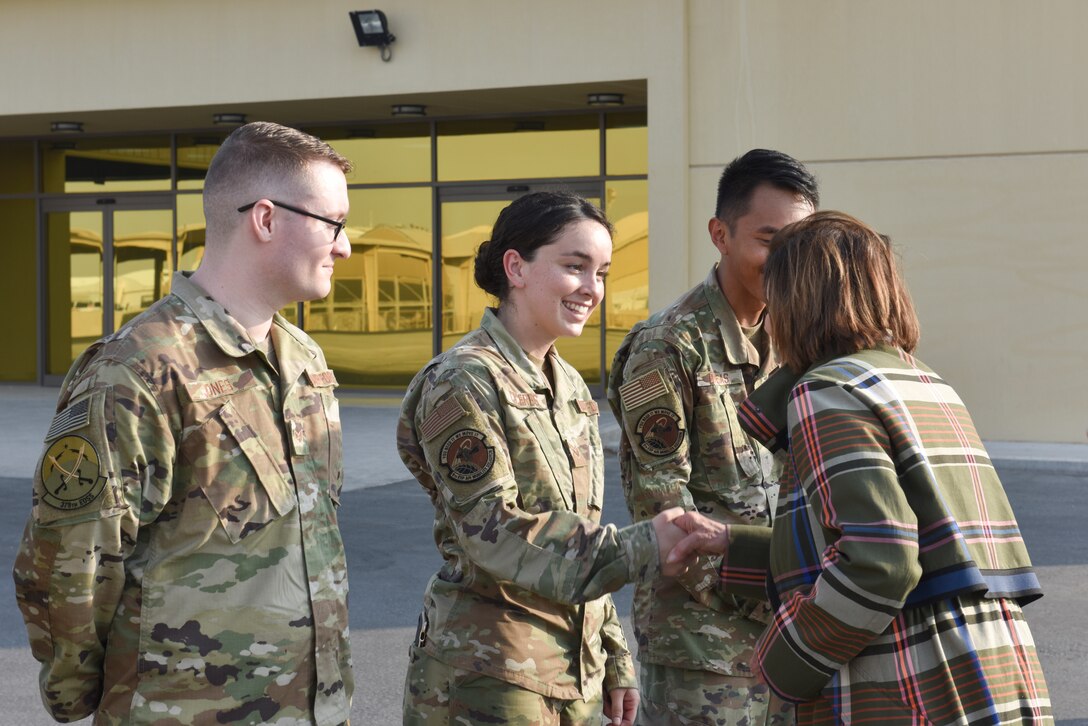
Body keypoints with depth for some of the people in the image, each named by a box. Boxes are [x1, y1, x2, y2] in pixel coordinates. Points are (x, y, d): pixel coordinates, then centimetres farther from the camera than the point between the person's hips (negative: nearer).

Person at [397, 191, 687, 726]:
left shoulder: (569, 386, 11)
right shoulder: (463, 382, -13)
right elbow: (494, 531, -21)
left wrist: (614, 660, 16)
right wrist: (640, 546, -28)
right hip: (489, 677, -7)